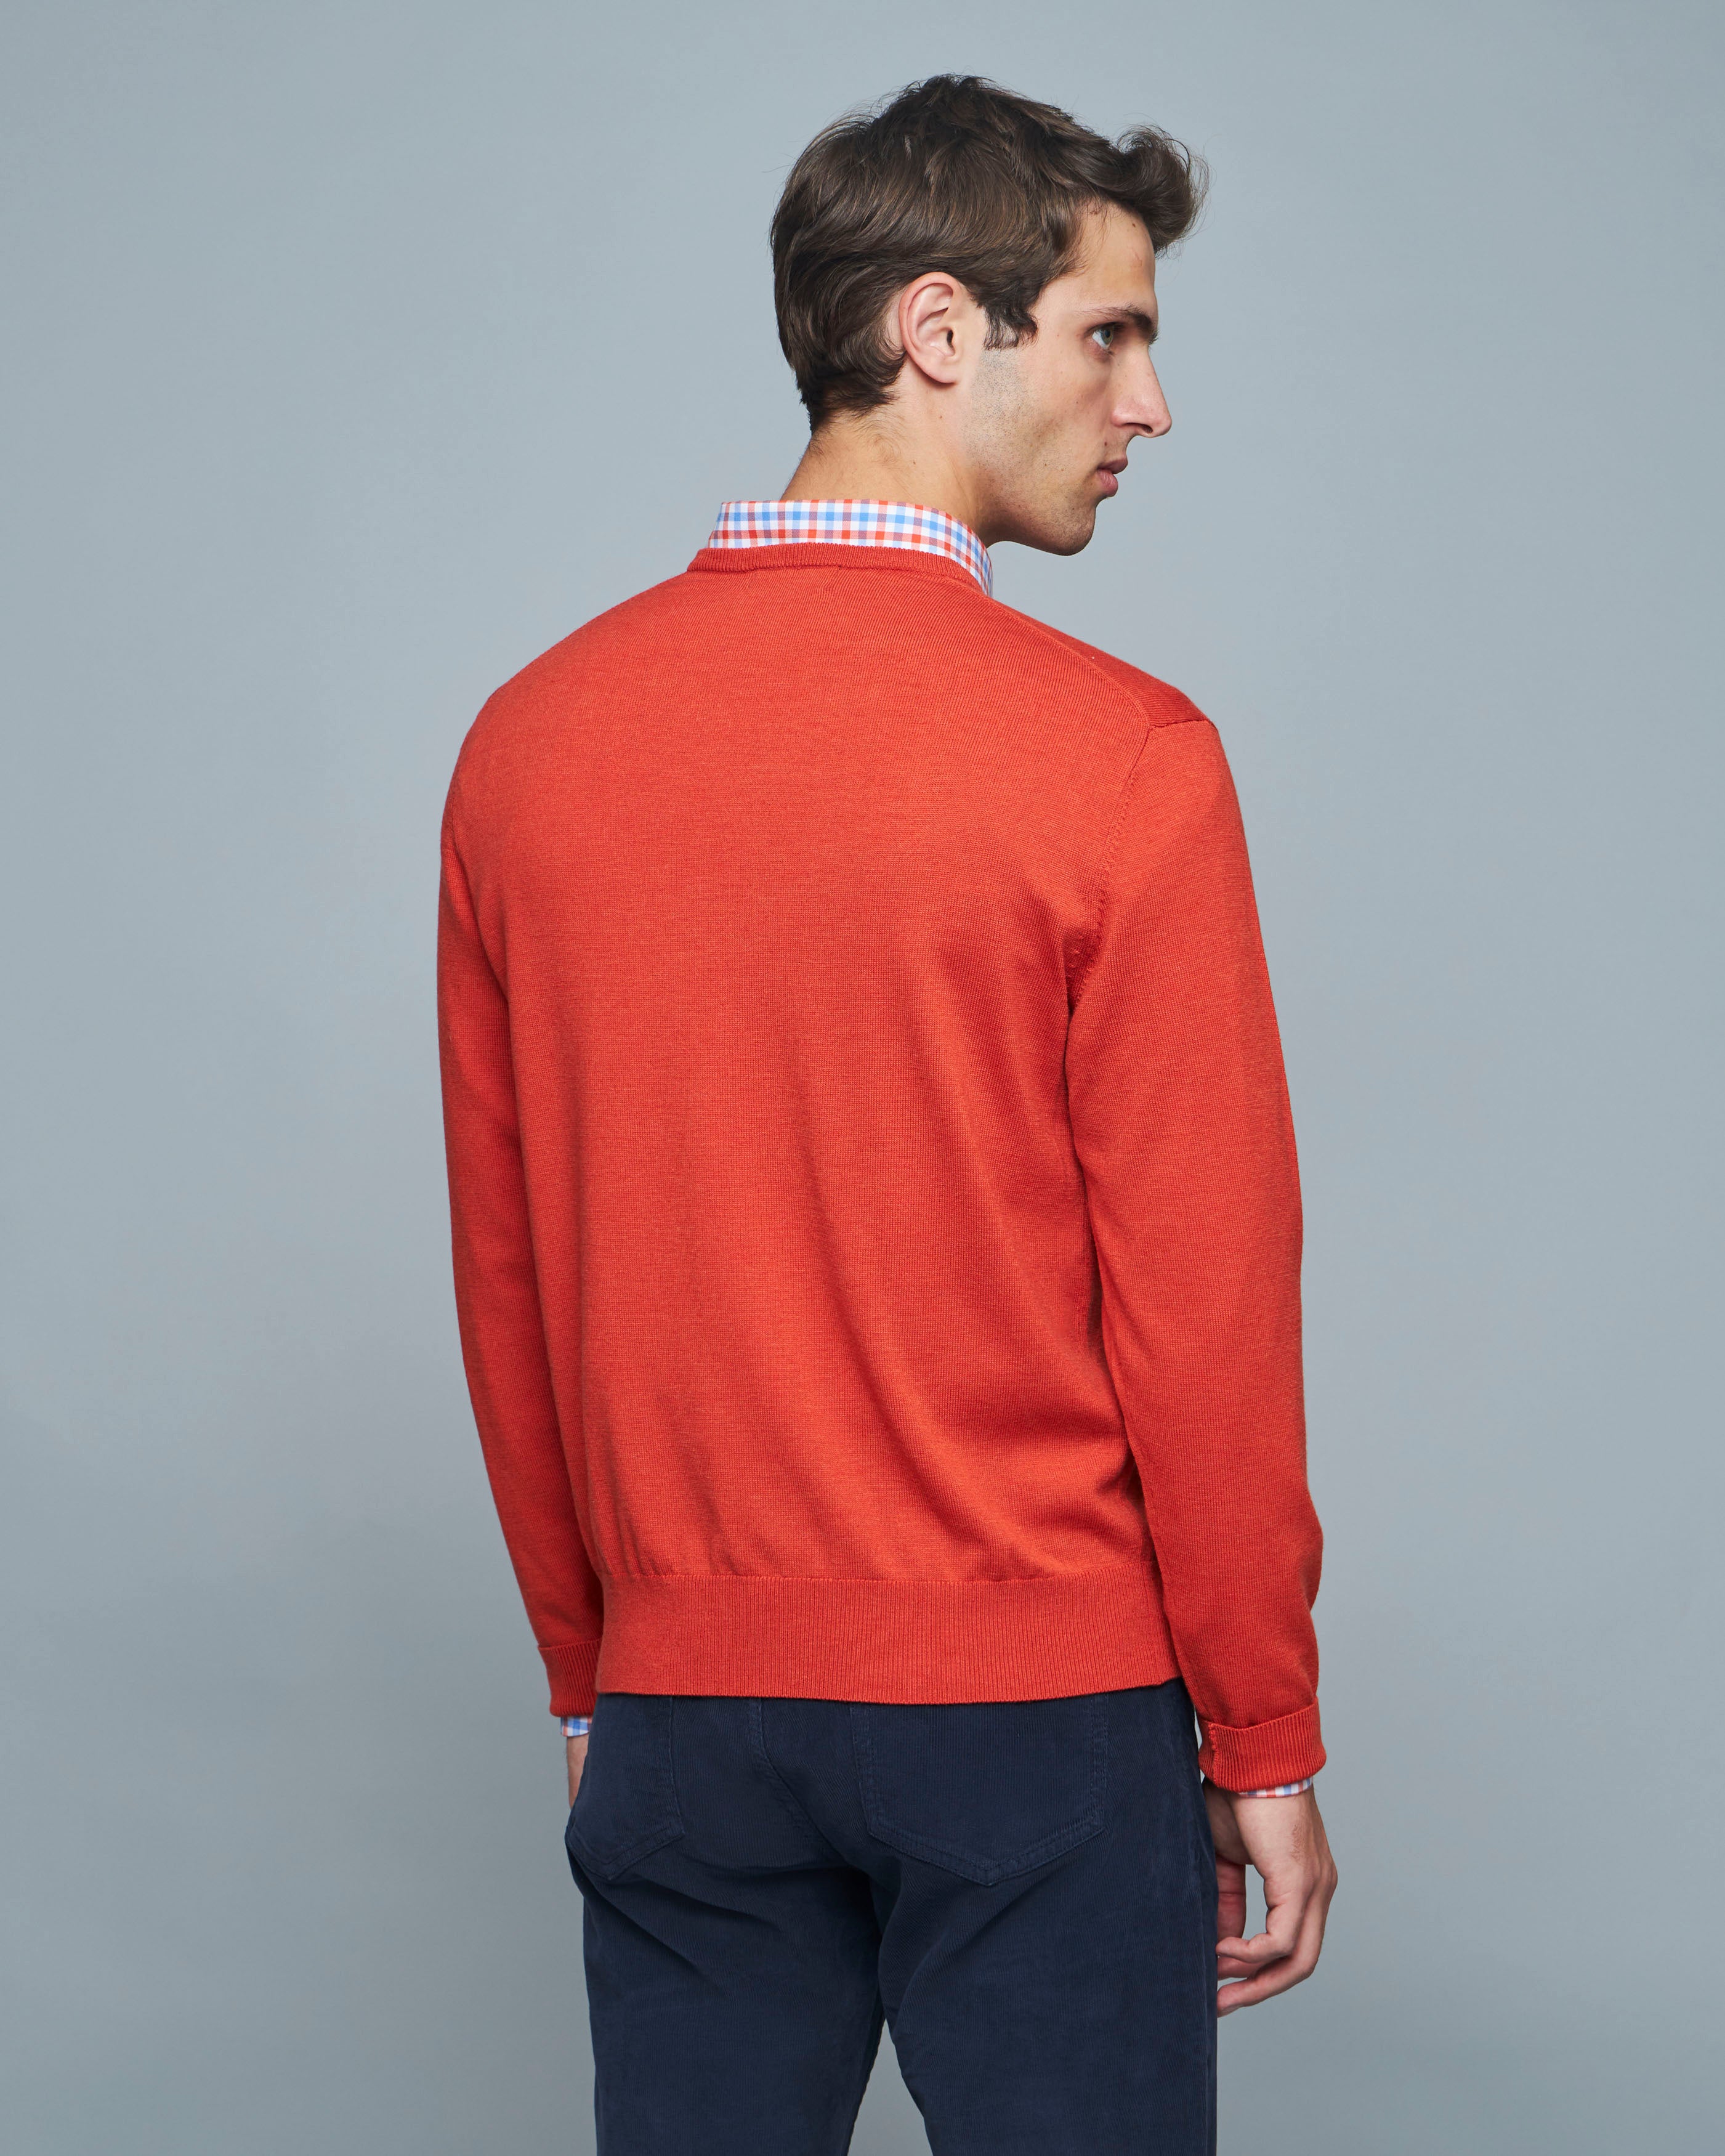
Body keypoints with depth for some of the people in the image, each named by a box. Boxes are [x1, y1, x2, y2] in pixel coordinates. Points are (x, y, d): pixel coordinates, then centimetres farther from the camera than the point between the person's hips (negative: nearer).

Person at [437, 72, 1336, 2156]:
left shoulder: (530, 743, 2)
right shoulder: (1113, 755, -13)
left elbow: (504, 1279, 7)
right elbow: (1205, 1301, -11)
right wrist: (1267, 1743, -1)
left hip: (685, 1710, 4)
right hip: (1040, 1710, -4)